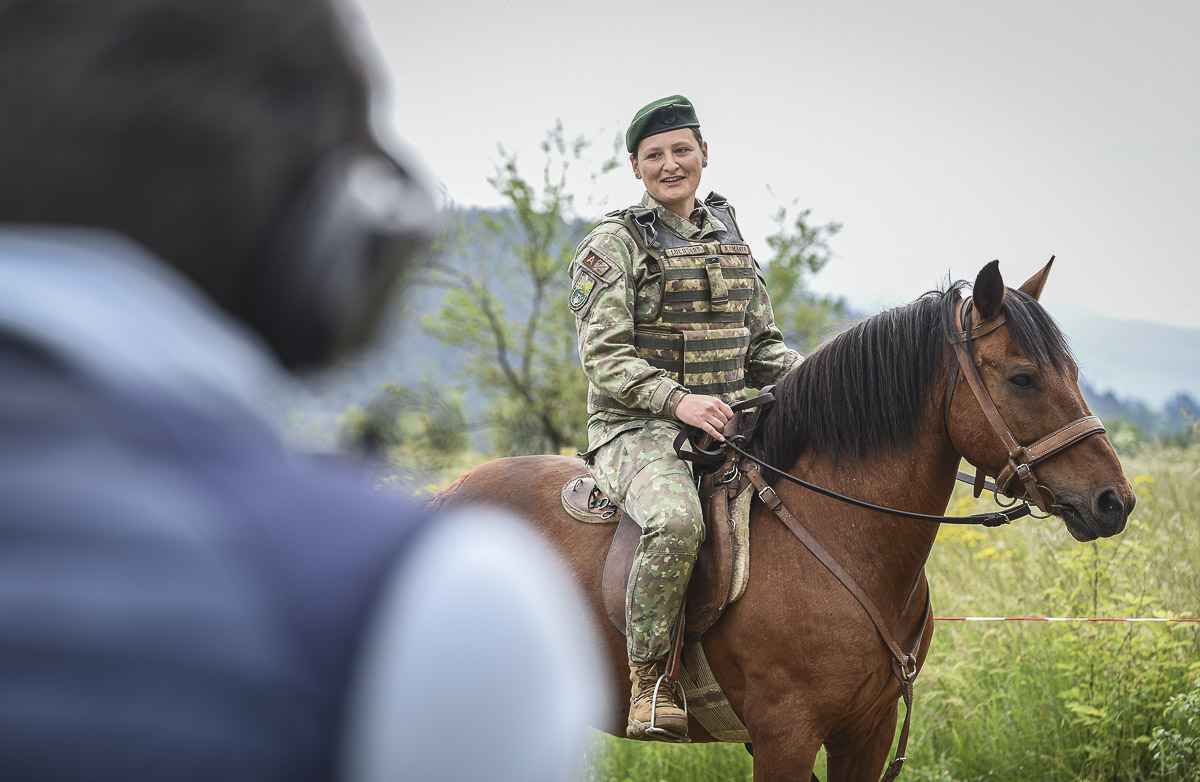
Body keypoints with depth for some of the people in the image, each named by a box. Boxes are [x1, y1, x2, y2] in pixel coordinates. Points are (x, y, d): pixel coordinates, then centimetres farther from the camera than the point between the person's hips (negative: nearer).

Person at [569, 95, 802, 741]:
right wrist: (676, 400, -27)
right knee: (676, 521, -38)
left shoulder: (728, 237, 16)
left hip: (726, 425, 6)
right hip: (637, 430, -6)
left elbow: (762, 347, 18)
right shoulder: (615, 244, -3)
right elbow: (604, 357, -12)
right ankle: (649, 677, -24)